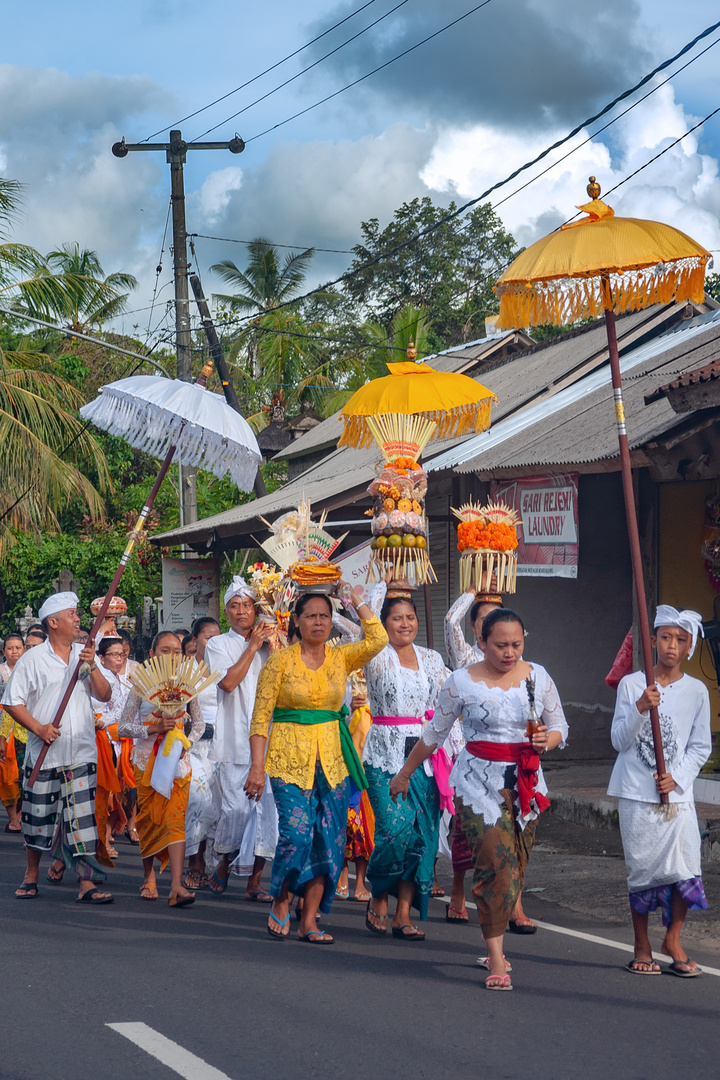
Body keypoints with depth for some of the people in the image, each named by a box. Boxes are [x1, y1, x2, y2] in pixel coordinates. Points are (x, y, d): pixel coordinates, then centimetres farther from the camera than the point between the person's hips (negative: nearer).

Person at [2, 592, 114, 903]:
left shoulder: (84, 655, 9)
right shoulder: (33, 659, 0)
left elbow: (104, 695, 3)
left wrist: (92, 666, -12)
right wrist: (38, 728, -13)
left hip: (81, 752, 2)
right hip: (44, 752, -2)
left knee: (83, 819, -4)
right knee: (39, 816, 7)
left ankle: (87, 883, -5)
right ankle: (31, 875, 25)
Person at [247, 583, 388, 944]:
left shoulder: (342, 658, 9)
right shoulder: (281, 661, 0)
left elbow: (378, 639, -9)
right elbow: (261, 716, -2)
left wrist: (356, 600, -3)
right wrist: (257, 766, -8)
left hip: (332, 760, 4)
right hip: (290, 758, -3)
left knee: (328, 840, 1)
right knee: (297, 833, -15)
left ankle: (309, 921, 10)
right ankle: (280, 902, 11)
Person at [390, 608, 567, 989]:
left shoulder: (538, 677, 4)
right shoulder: (462, 682, -3)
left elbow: (560, 727, 14)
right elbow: (434, 734, 9)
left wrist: (548, 739, -10)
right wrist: (404, 773, 16)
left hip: (526, 782, 4)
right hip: (479, 781, -3)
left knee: (515, 868, 5)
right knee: (496, 862, -14)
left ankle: (493, 943, 20)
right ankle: (496, 958, -10)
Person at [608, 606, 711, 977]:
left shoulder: (696, 691, 4)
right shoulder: (631, 685, 1)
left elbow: (701, 747, 7)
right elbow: (619, 740, -2)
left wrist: (677, 777, -7)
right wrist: (639, 709, -18)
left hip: (677, 794, 1)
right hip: (637, 794, -1)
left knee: (685, 867, -7)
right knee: (642, 870, 2)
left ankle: (672, 939, 14)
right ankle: (642, 947, 17)